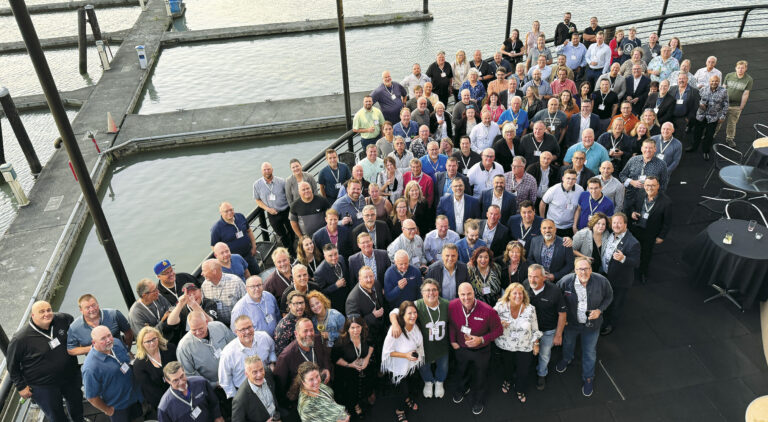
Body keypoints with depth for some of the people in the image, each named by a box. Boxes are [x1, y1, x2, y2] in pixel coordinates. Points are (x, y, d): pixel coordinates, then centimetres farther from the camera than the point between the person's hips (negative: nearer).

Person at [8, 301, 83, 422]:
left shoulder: (62, 320, -14)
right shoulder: (20, 338, -25)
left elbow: (73, 320, 11)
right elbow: (12, 365, -11)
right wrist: (21, 387, -7)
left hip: (71, 376, 5)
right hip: (44, 386, -4)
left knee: (77, 399, 27)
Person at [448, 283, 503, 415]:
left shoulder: (487, 311, -34)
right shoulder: (452, 306, -25)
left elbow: (498, 330, -18)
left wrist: (482, 339, -29)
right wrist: (452, 340, -4)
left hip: (481, 351, -2)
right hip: (460, 348, 2)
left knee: (480, 377, 23)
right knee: (461, 371, 32)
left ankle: (478, 401, 54)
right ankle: (462, 389, 65)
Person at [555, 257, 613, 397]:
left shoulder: (602, 281, -24)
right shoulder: (566, 281, -26)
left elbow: (609, 297, -4)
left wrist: (600, 310, -18)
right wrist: (563, 313, -10)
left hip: (591, 324, 0)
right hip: (570, 322, 1)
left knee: (590, 352, 19)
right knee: (568, 343, 30)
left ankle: (588, 378, 45)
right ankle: (567, 359, 65)